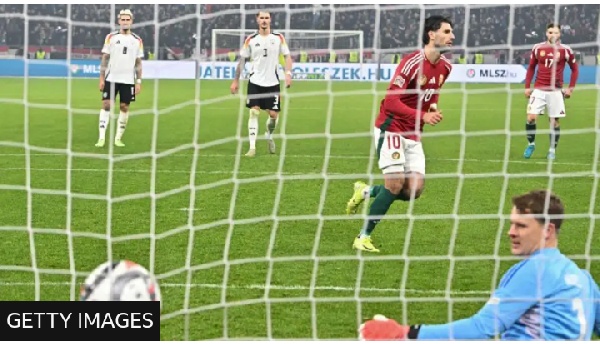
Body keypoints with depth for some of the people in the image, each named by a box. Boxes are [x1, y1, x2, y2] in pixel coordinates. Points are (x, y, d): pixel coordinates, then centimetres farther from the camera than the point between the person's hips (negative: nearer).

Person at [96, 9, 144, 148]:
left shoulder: (137, 40, 5)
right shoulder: (111, 37, 2)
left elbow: (138, 63, 7)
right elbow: (105, 58, 3)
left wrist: (138, 82, 2)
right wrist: (101, 78, -2)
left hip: (128, 80, 1)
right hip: (111, 78, -1)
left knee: (124, 107, 3)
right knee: (106, 105, -4)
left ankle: (118, 138, 11)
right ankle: (101, 138, -3)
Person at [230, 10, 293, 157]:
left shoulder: (278, 38, 0)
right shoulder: (251, 40, 0)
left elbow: (287, 56, 4)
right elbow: (242, 60, 6)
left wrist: (288, 73, -12)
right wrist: (236, 81, 4)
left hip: (272, 83, 1)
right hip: (255, 82, -1)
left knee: (274, 114, 1)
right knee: (254, 112, -10)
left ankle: (269, 136, 32)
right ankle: (252, 147, -8)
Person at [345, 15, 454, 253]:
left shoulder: (445, 67, 5)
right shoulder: (412, 63, -18)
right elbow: (391, 101, -22)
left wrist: (433, 108, 2)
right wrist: (422, 116, -30)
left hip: (413, 134, 7)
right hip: (391, 128, -7)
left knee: (414, 189, -3)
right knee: (396, 183, -14)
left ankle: (365, 192, 21)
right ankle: (363, 237, 1)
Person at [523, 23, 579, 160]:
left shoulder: (566, 50, -2)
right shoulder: (537, 48, 2)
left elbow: (575, 69, 8)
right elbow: (531, 68, 13)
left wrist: (571, 88, 0)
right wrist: (527, 86, 7)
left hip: (556, 91, -1)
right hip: (539, 89, 1)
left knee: (555, 122, 2)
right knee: (531, 117, -9)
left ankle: (552, 150, 15)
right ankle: (531, 144, 11)